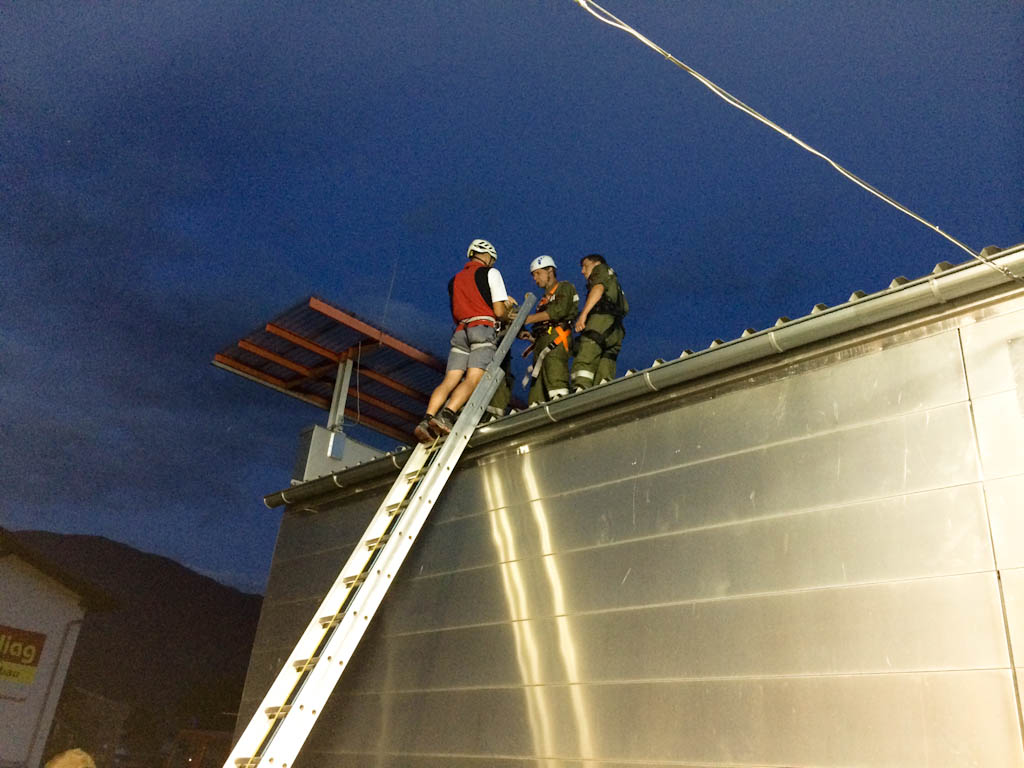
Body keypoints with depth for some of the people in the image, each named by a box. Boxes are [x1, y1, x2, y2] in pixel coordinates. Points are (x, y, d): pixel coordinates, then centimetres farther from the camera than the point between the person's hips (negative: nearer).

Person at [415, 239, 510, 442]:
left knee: (449, 381, -5)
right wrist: (507, 309, 25)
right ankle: (446, 416, -36)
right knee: (473, 379, -17)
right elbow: (499, 311, 0)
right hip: (483, 330, -5)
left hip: (460, 332, 6)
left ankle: (427, 420, -22)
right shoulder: (491, 273, 9)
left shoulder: (455, 280, 27)